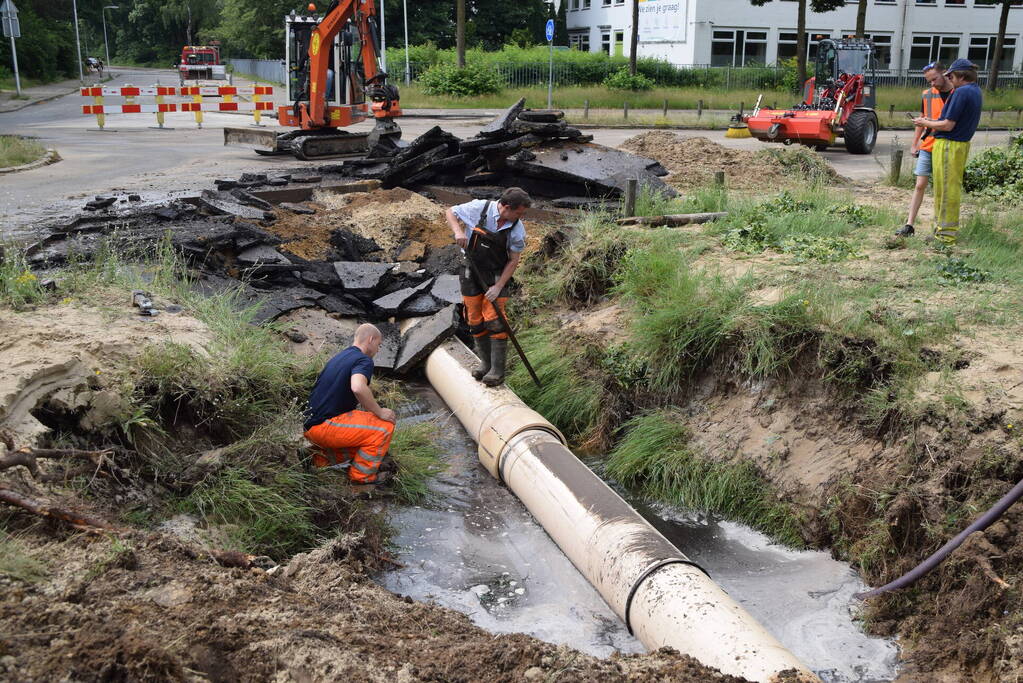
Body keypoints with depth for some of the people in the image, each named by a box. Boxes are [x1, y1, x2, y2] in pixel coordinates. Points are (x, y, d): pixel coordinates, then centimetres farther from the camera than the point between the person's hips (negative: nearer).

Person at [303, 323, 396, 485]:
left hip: (311, 426, 10)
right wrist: (379, 412, -17)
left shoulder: (339, 357, 20)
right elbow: (358, 388, -32)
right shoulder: (364, 360, -10)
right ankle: (362, 475, 0)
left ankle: (324, 458, 13)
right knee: (385, 426, -7)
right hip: (325, 427, -10)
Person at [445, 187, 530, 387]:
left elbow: (513, 260, -6)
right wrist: (458, 231, -21)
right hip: (471, 273, 1)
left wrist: (498, 287, -13)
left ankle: (497, 370, -2)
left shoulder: (517, 229, -13)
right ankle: (486, 362, 23)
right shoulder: (479, 208, -15)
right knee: (475, 322, 7)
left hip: (497, 275, -1)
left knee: (495, 321, -10)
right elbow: (450, 212, -1)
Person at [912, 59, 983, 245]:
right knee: (953, 187, 16)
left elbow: (948, 125, -19)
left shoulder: (961, 92, -18)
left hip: (949, 146, -10)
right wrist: (933, 121, 16)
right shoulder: (976, 92, 12)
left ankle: (947, 233, 1)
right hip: (962, 144, 10)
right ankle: (942, 226, 25)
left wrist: (925, 123, -4)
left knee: (947, 188, -4)